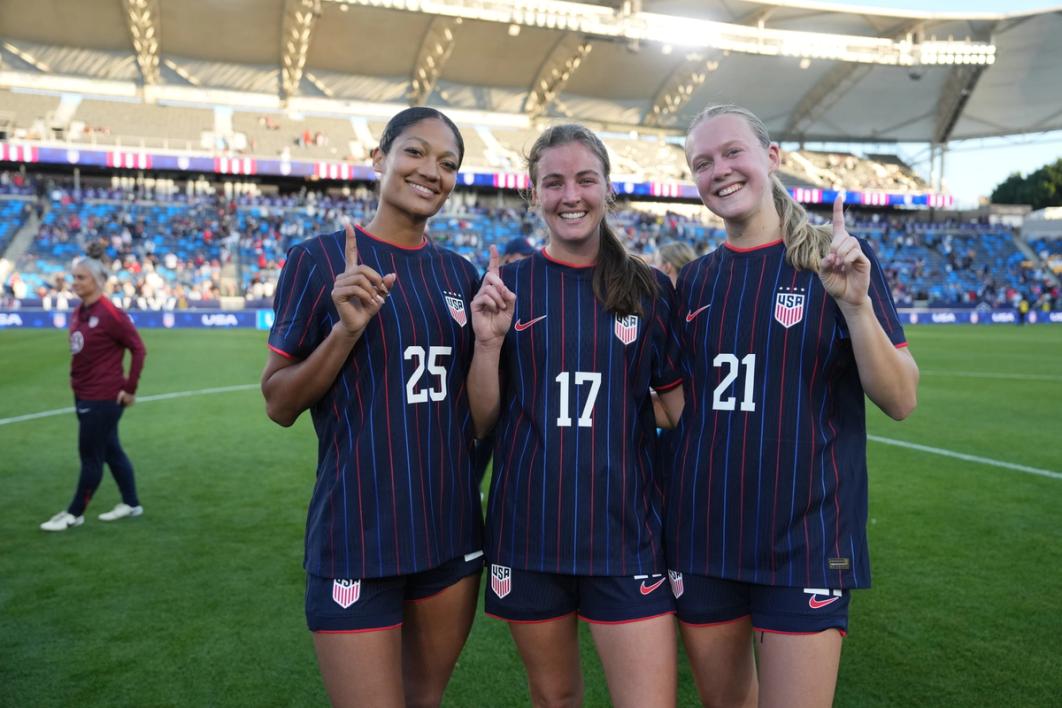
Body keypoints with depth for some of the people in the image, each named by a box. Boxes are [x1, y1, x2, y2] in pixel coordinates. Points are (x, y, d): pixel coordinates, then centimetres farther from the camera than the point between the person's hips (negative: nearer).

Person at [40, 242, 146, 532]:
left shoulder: (111, 314, -17)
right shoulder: (79, 312, 7)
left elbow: (138, 349, -16)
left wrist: (130, 389, -15)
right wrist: (76, 378, 11)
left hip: (103, 398, -9)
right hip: (84, 395, 9)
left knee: (90, 456, 3)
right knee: (111, 450, 16)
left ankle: (75, 513, 15)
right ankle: (131, 504, 27)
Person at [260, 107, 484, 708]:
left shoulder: (461, 274, 7)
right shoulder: (320, 260, -6)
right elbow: (279, 404, -5)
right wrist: (346, 329, -20)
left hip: (452, 530, 5)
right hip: (358, 532, -4)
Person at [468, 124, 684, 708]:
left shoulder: (649, 287, 1)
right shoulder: (506, 285, 0)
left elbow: (680, 403, 8)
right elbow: (481, 422, 1)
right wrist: (488, 342, -14)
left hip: (626, 529, 0)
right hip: (528, 529, 1)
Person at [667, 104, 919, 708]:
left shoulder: (837, 261, -4)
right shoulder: (694, 281, 6)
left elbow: (901, 401, -8)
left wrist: (854, 303, -22)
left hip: (806, 541, -4)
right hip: (702, 537, 4)